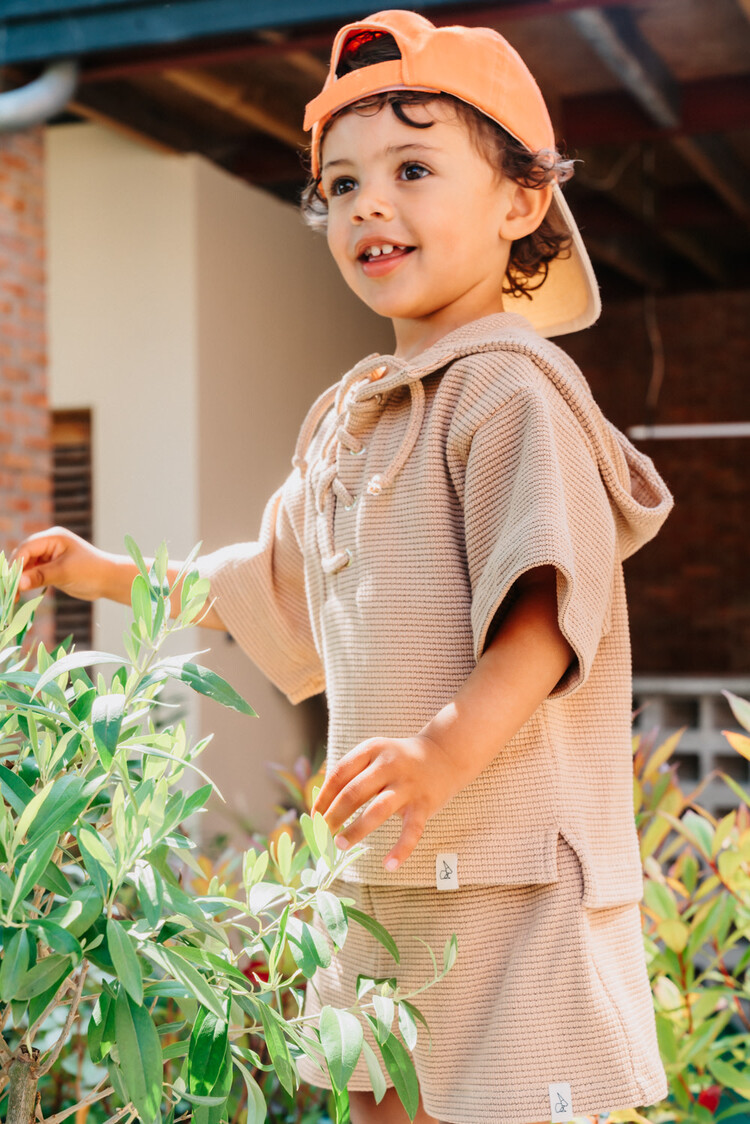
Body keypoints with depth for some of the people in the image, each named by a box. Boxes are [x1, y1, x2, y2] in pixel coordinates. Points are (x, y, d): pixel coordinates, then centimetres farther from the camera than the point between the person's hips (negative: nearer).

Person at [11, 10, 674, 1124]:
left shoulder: (506, 383, -12)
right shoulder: (342, 416, 15)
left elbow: (551, 597, -24)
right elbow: (275, 581, 30)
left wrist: (451, 747, -39)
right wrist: (108, 574, 35)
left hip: (507, 875, -8)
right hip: (385, 874, 8)